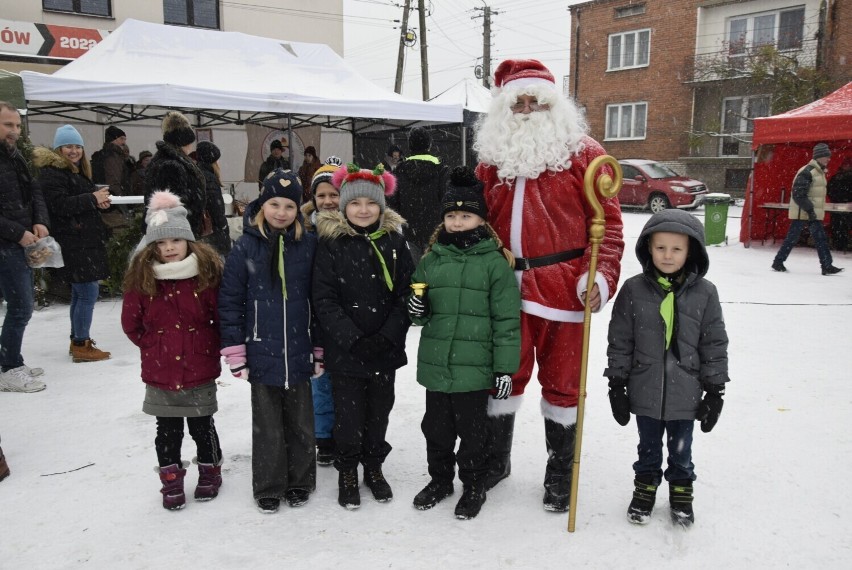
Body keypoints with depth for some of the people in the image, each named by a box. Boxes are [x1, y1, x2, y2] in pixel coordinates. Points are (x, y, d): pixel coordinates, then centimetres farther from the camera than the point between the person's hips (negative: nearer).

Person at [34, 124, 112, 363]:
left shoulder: (78, 171, 20)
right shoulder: (52, 172, -10)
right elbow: (59, 204, -21)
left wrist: (100, 200, 7)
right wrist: (92, 199, -21)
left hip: (85, 240, 10)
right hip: (72, 243, -10)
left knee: (80, 292, 15)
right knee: (89, 291, -11)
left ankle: (78, 340, 25)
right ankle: (81, 346, -3)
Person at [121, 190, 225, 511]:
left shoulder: (208, 272, -8)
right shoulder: (141, 277, -5)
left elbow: (222, 317, 0)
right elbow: (131, 323, 4)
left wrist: (211, 347, 2)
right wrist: (153, 346, 4)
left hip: (200, 369, -1)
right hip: (159, 372, 1)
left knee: (202, 425, 12)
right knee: (168, 430, 13)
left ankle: (210, 472, 33)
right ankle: (171, 479, 30)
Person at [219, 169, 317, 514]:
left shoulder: (309, 246, 0)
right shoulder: (245, 248, -4)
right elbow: (230, 300, -2)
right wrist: (234, 350, -5)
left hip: (299, 353, 1)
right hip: (262, 354, -1)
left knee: (301, 422, 14)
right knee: (266, 425, 12)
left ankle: (300, 482, 33)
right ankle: (268, 487, 29)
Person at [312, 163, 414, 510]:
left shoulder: (394, 241, 1)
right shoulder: (331, 243, -5)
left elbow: (406, 293, -1)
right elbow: (324, 300, -9)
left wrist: (387, 336, -12)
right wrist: (353, 339, -17)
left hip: (385, 349, 2)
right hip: (345, 350, -2)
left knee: (379, 411, 15)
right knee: (348, 413, 6)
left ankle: (374, 467, 36)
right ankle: (347, 473, 29)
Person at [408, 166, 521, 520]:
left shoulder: (494, 262, -8)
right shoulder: (432, 259, 5)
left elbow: (506, 320, -8)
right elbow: (419, 304, 17)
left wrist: (505, 367, -10)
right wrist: (416, 309, -8)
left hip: (474, 368, -4)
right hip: (435, 364, 5)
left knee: (472, 431, 10)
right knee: (436, 427, 18)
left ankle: (474, 487, 30)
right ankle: (440, 480, 39)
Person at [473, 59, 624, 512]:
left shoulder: (583, 154, 1)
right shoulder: (493, 159, 11)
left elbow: (607, 220, -3)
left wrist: (601, 274, -16)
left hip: (563, 287, -3)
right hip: (508, 287, 3)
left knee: (561, 381, 9)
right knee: (504, 374, 14)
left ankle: (560, 472, 28)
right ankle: (496, 459, 34)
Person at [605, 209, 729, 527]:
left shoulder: (704, 292, -7)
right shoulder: (633, 290, -8)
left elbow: (715, 345, -1)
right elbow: (620, 341, -2)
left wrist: (715, 391, 0)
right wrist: (617, 385, -1)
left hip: (685, 394, 0)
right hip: (645, 391, 0)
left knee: (681, 450, 18)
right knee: (648, 447, 18)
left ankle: (681, 492, 40)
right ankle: (645, 489, 40)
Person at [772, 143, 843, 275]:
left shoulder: (820, 172, 15)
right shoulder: (807, 172, -16)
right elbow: (798, 194, -21)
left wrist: (812, 210, 18)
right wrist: (809, 209, -21)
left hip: (814, 214, 9)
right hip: (802, 213, -9)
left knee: (821, 239, 4)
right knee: (792, 238, -2)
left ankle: (827, 266, 5)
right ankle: (778, 262, 9)